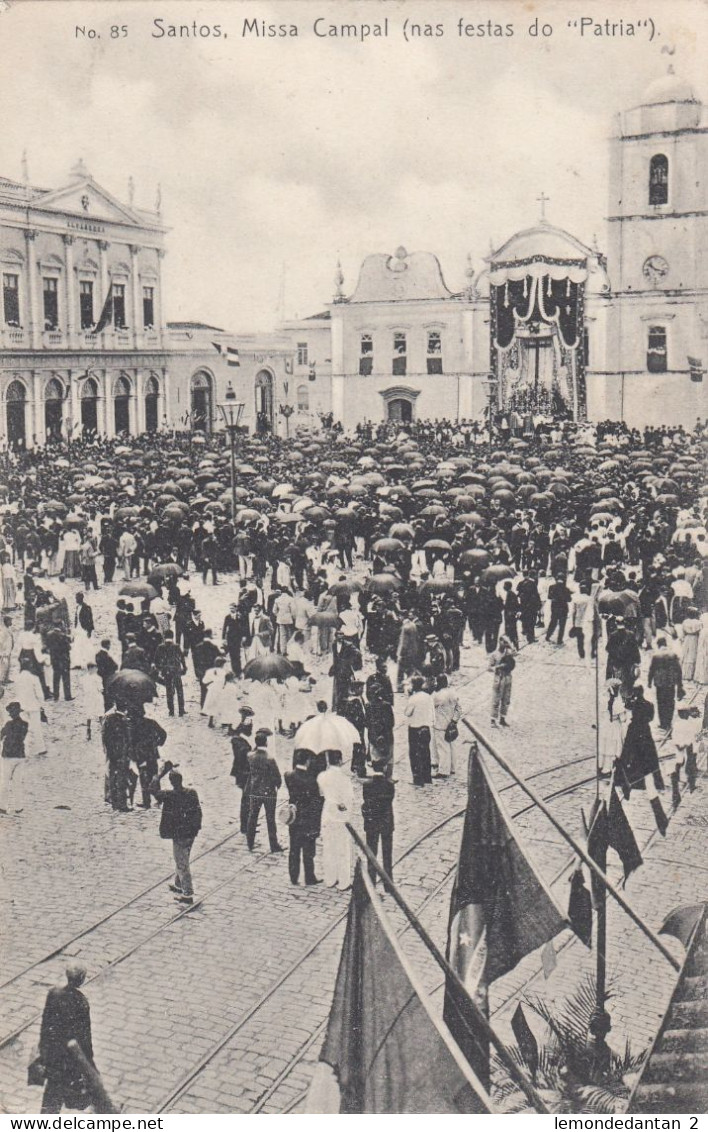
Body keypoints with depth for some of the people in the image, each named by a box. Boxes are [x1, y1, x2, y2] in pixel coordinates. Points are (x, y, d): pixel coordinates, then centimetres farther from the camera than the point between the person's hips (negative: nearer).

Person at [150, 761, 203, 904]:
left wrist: (162, 772, -8)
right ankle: (178, 885, 42)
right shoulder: (192, 793, -5)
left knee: (182, 864, 2)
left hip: (179, 835, -6)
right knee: (182, 860, 25)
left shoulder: (169, 796, -22)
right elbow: (198, 812, 3)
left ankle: (188, 895, 6)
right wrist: (195, 827, 16)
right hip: (191, 833, 6)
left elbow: (153, 789, -9)